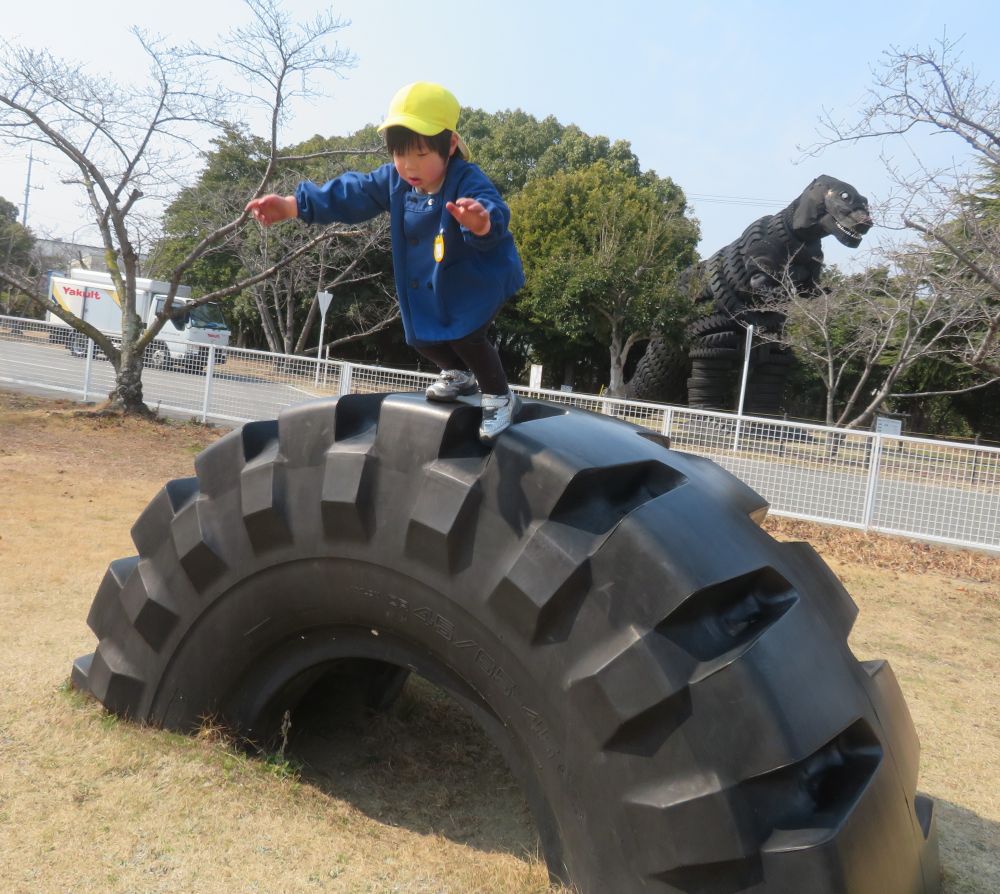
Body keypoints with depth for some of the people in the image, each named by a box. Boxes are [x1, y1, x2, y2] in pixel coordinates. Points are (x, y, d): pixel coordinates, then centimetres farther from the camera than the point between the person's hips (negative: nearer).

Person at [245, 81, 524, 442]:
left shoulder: (469, 182, -32)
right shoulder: (394, 180, -11)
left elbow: (494, 216, -52)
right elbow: (350, 195, -10)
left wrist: (482, 221, -78)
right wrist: (292, 205, -20)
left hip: (478, 278, -7)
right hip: (429, 284, 7)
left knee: (466, 336, -22)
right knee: (423, 338, 13)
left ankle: (500, 397, 4)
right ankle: (460, 375, 43)